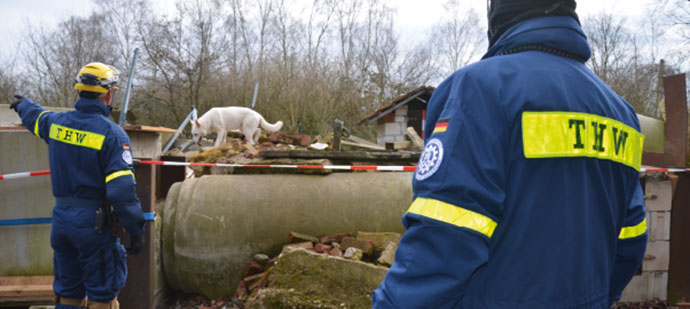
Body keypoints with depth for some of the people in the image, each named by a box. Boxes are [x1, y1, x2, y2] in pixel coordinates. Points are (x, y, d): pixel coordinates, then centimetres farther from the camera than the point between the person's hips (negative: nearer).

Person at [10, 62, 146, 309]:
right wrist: (136, 231, -13)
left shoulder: (56, 123, 4)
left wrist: (22, 104, 55)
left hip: (61, 219, 7)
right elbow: (122, 190, -21)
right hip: (93, 223, -6)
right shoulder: (112, 134, -15)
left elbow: (34, 116, 31)